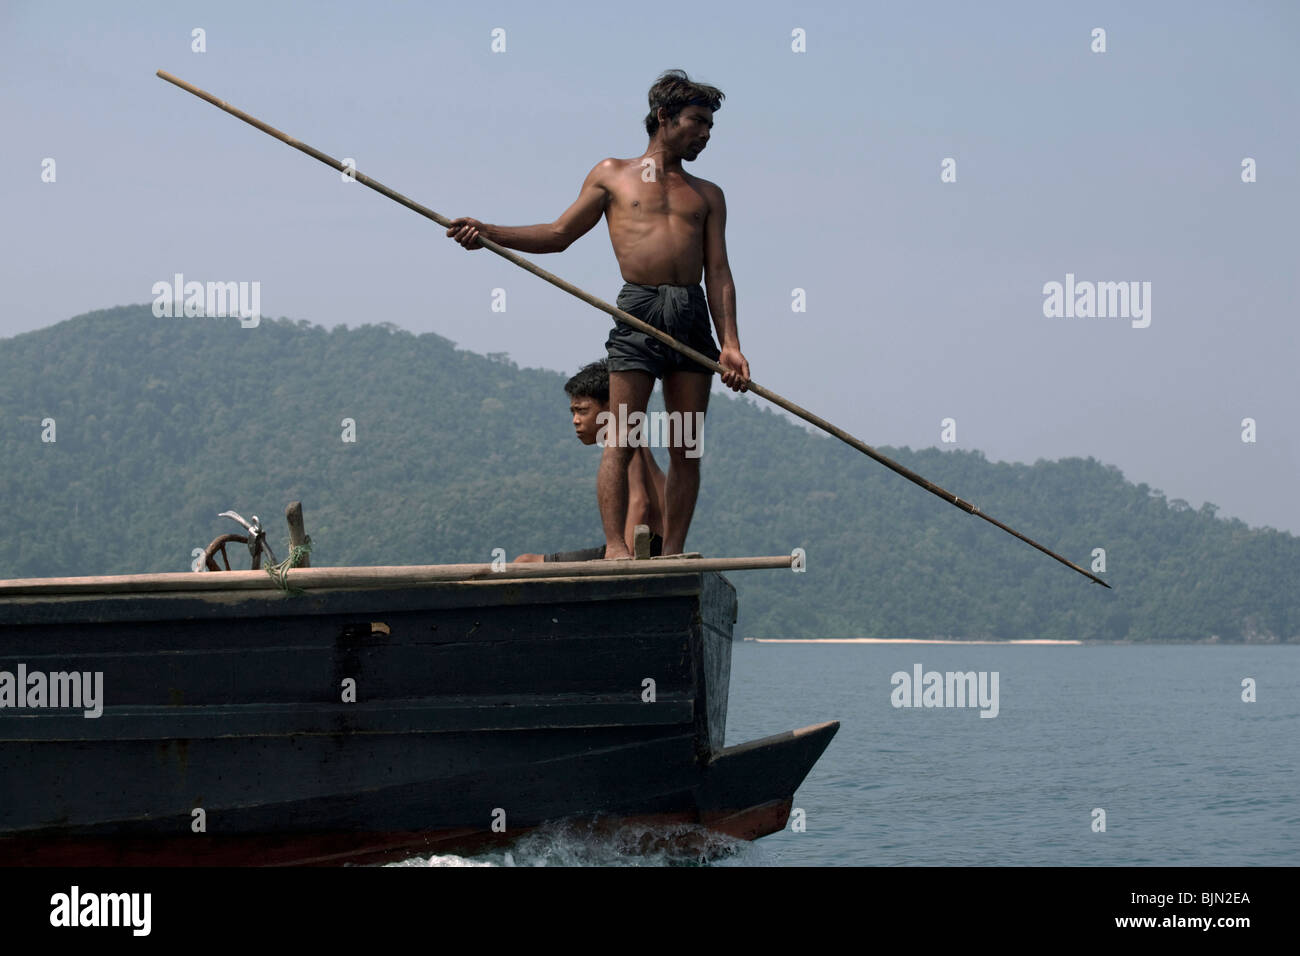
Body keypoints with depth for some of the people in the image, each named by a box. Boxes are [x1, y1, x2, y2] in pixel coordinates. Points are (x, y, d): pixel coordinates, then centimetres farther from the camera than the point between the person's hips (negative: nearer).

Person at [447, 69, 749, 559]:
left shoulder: (707, 195, 20)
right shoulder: (612, 175, 15)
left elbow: (719, 273, 12)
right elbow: (559, 234, 15)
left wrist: (730, 345, 0)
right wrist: (487, 233, 3)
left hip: (694, 316, 3)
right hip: (639, 310, -3)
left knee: (686, 448, 0)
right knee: (621, 440, -10)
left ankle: (672, 555, 3)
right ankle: (615, 547, -12)